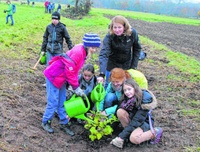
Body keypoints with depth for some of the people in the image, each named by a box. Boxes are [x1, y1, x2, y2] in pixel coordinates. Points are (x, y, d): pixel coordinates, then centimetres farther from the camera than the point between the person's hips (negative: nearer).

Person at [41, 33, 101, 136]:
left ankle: (64, 124, 25)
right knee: (53, 102, 0)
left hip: (61, 78, 9)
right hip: (54, 76, -9)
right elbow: (70, 72, -26)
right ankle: (45, 122, 19)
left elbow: (74, 70, 9)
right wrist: (76, 88, -17)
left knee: (62, 103, 15)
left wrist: (76, 86, 6)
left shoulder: (82, 51, 1)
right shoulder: (78, 53, -27)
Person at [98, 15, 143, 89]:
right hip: (112, 65, -2)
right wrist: (101, 74, -49)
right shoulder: (109, 37, -27)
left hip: (127, 65, 2)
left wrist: (134, 65, -7)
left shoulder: (132, 33, -20)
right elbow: (103, 54, -38)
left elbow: (137, 49, -4)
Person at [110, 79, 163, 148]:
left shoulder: (145, 98, -26)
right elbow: (118, 115, -5)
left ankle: (154, 132, -9)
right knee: (120, 111, -26)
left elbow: (137, 120, -31)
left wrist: (121, 136, -34)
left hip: (144, 121, -5)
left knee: (134, 139, -35)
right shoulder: (125, 98, -8)